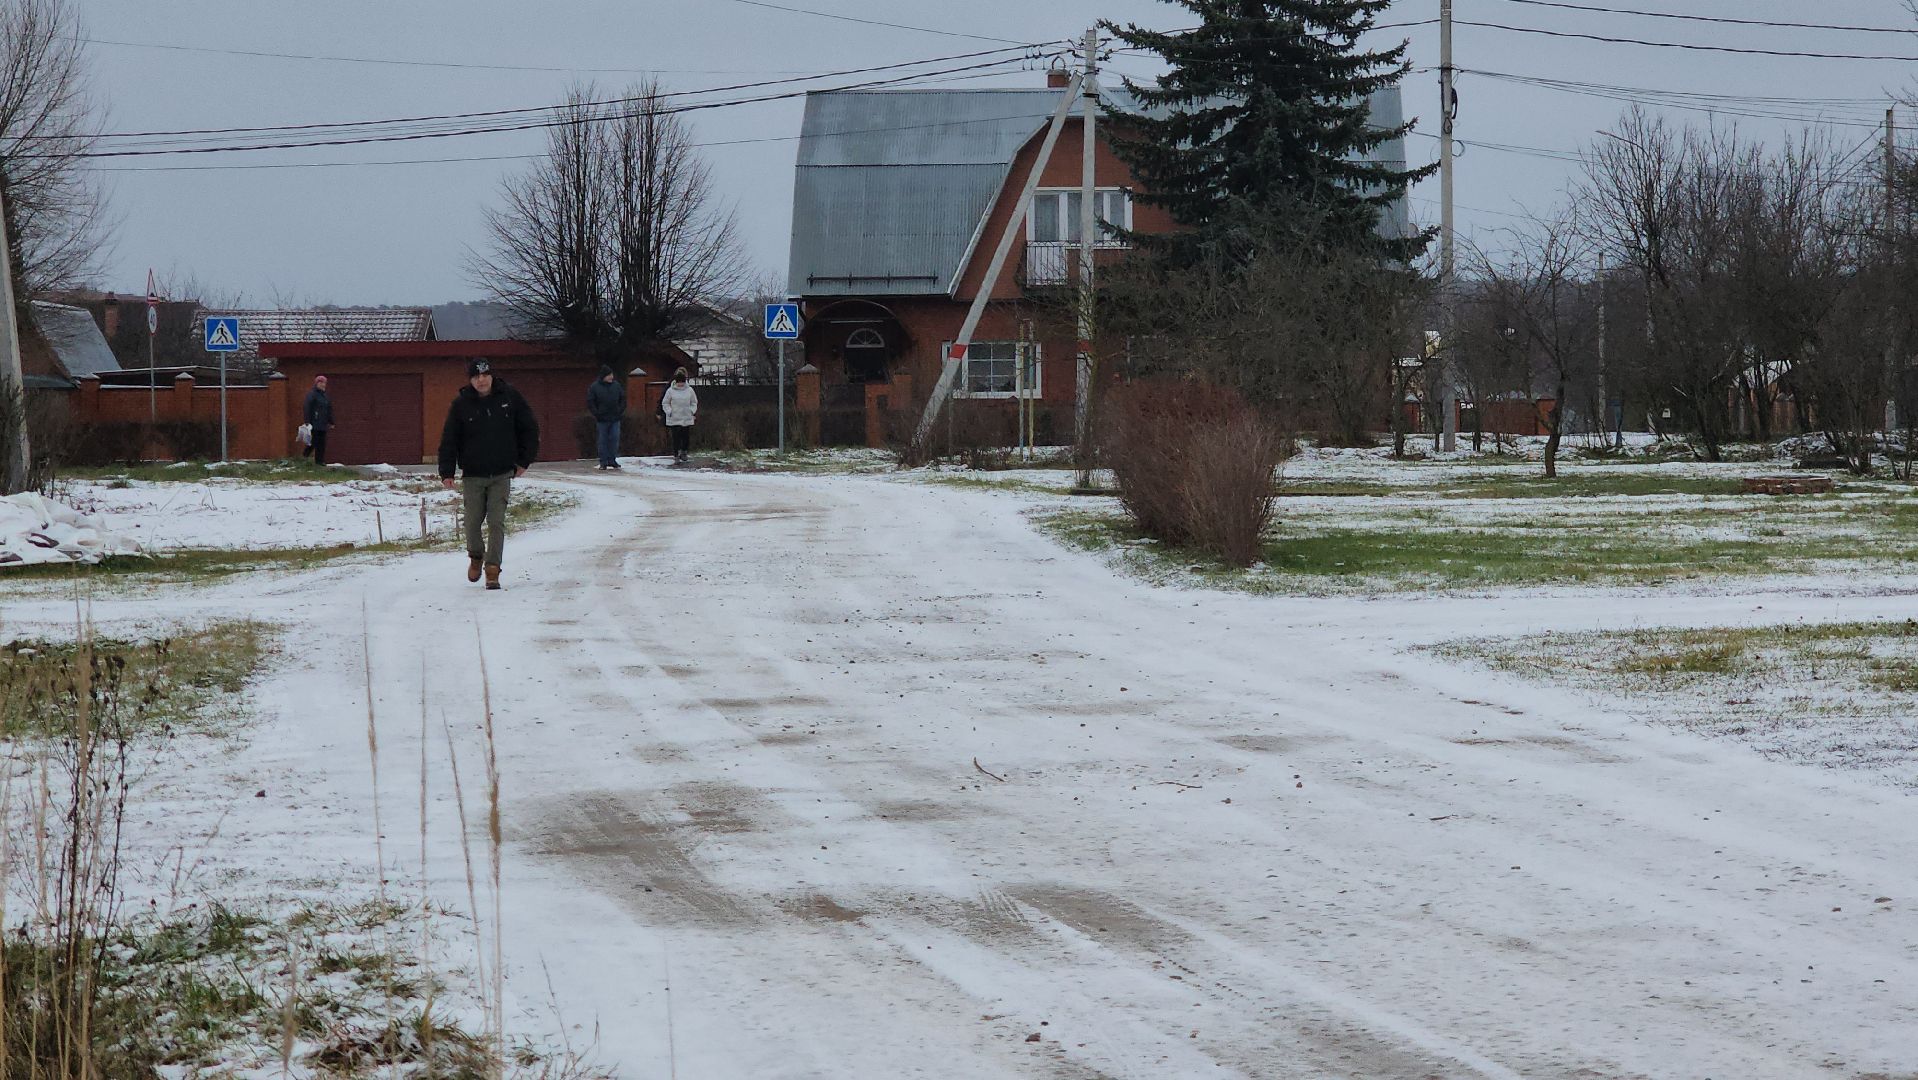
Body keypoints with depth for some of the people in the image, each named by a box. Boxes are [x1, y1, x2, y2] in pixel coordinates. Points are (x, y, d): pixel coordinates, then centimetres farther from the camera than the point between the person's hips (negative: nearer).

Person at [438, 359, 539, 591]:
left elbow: (530, 429, 9)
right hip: (473, 475, 0)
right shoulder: (461, 404, -4)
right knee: (473, 522, 2)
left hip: (501, 475, 0)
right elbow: (449, 439, -1)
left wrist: (525, 460, 6)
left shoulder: (509, 397, -2)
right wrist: (446, 472, -8)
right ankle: (476, 556, 31)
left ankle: (492, 570, -3)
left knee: (496, 523, -7)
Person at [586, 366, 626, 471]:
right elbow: (590, 402, -3)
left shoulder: (616, 385, 7)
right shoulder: (594, 387, -4)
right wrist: (596, 414, -9)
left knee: (614, 439, 1)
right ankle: (603, 462, 6)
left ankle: (612, 460, 10)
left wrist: (621, 411, 3)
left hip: (615, 419, 3)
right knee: (603, 441, 1)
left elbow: (623, 398, 15)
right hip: (602, 419, -3)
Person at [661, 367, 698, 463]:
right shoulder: (671, 390, -3)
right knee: (676, 438, -3)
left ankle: (683, 451, 26)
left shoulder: (689, 390, 2)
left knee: (686, 437, 4)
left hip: (687, 418, 2)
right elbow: (665, 403, 5)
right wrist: (669, 412, -6)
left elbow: (694, 402, 15)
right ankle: (676, 455, 6)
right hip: (674, 419, -2)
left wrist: (692, 411, 2)